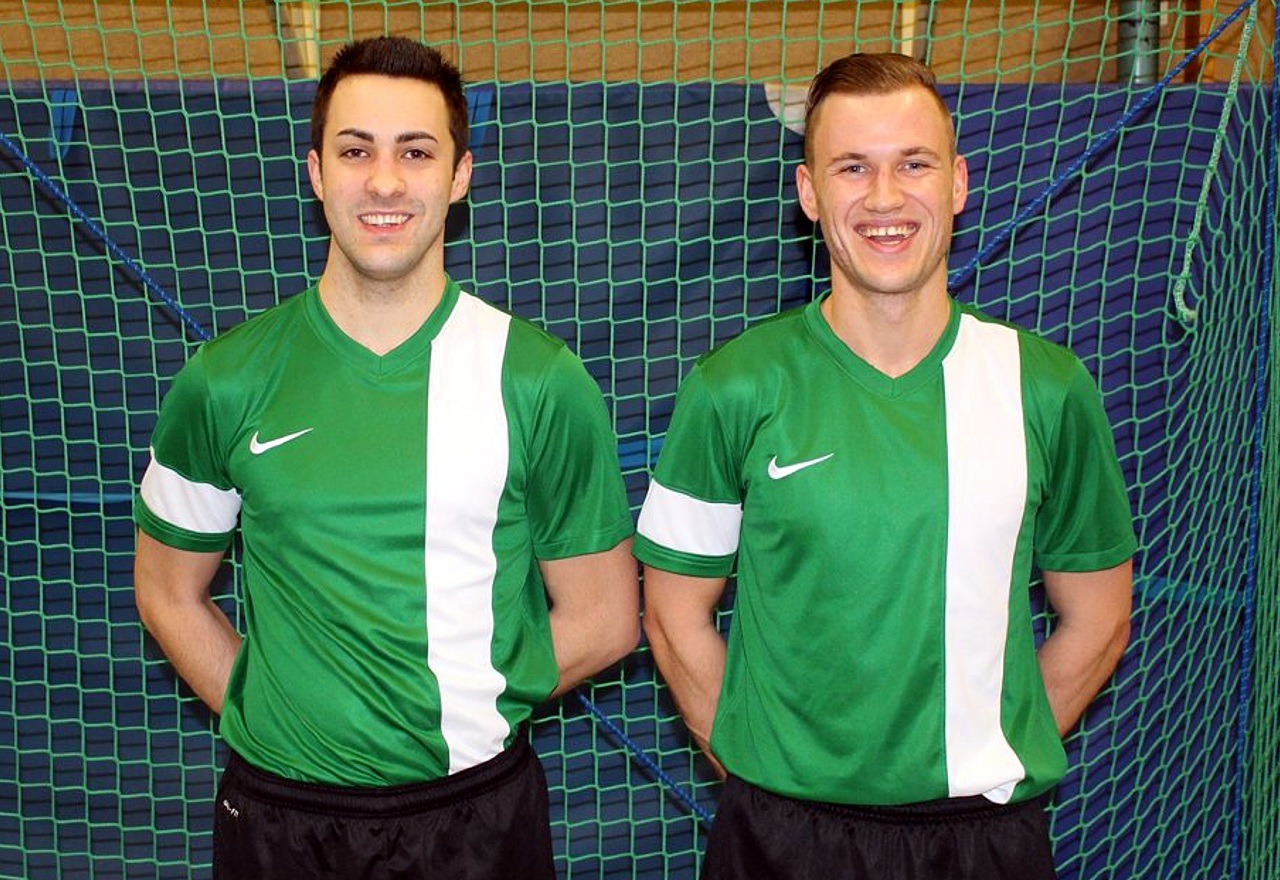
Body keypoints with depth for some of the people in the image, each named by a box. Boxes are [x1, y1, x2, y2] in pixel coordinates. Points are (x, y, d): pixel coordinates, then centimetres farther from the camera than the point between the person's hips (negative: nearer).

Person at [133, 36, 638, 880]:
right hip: (276, 812, 1)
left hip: (478, 809, -1)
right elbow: (170, 593, 8)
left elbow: (605, 617, -1)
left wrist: (466, 706, -6)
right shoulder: (226, 381, -3)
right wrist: (265, 714, -2)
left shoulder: (540, 382, -6)